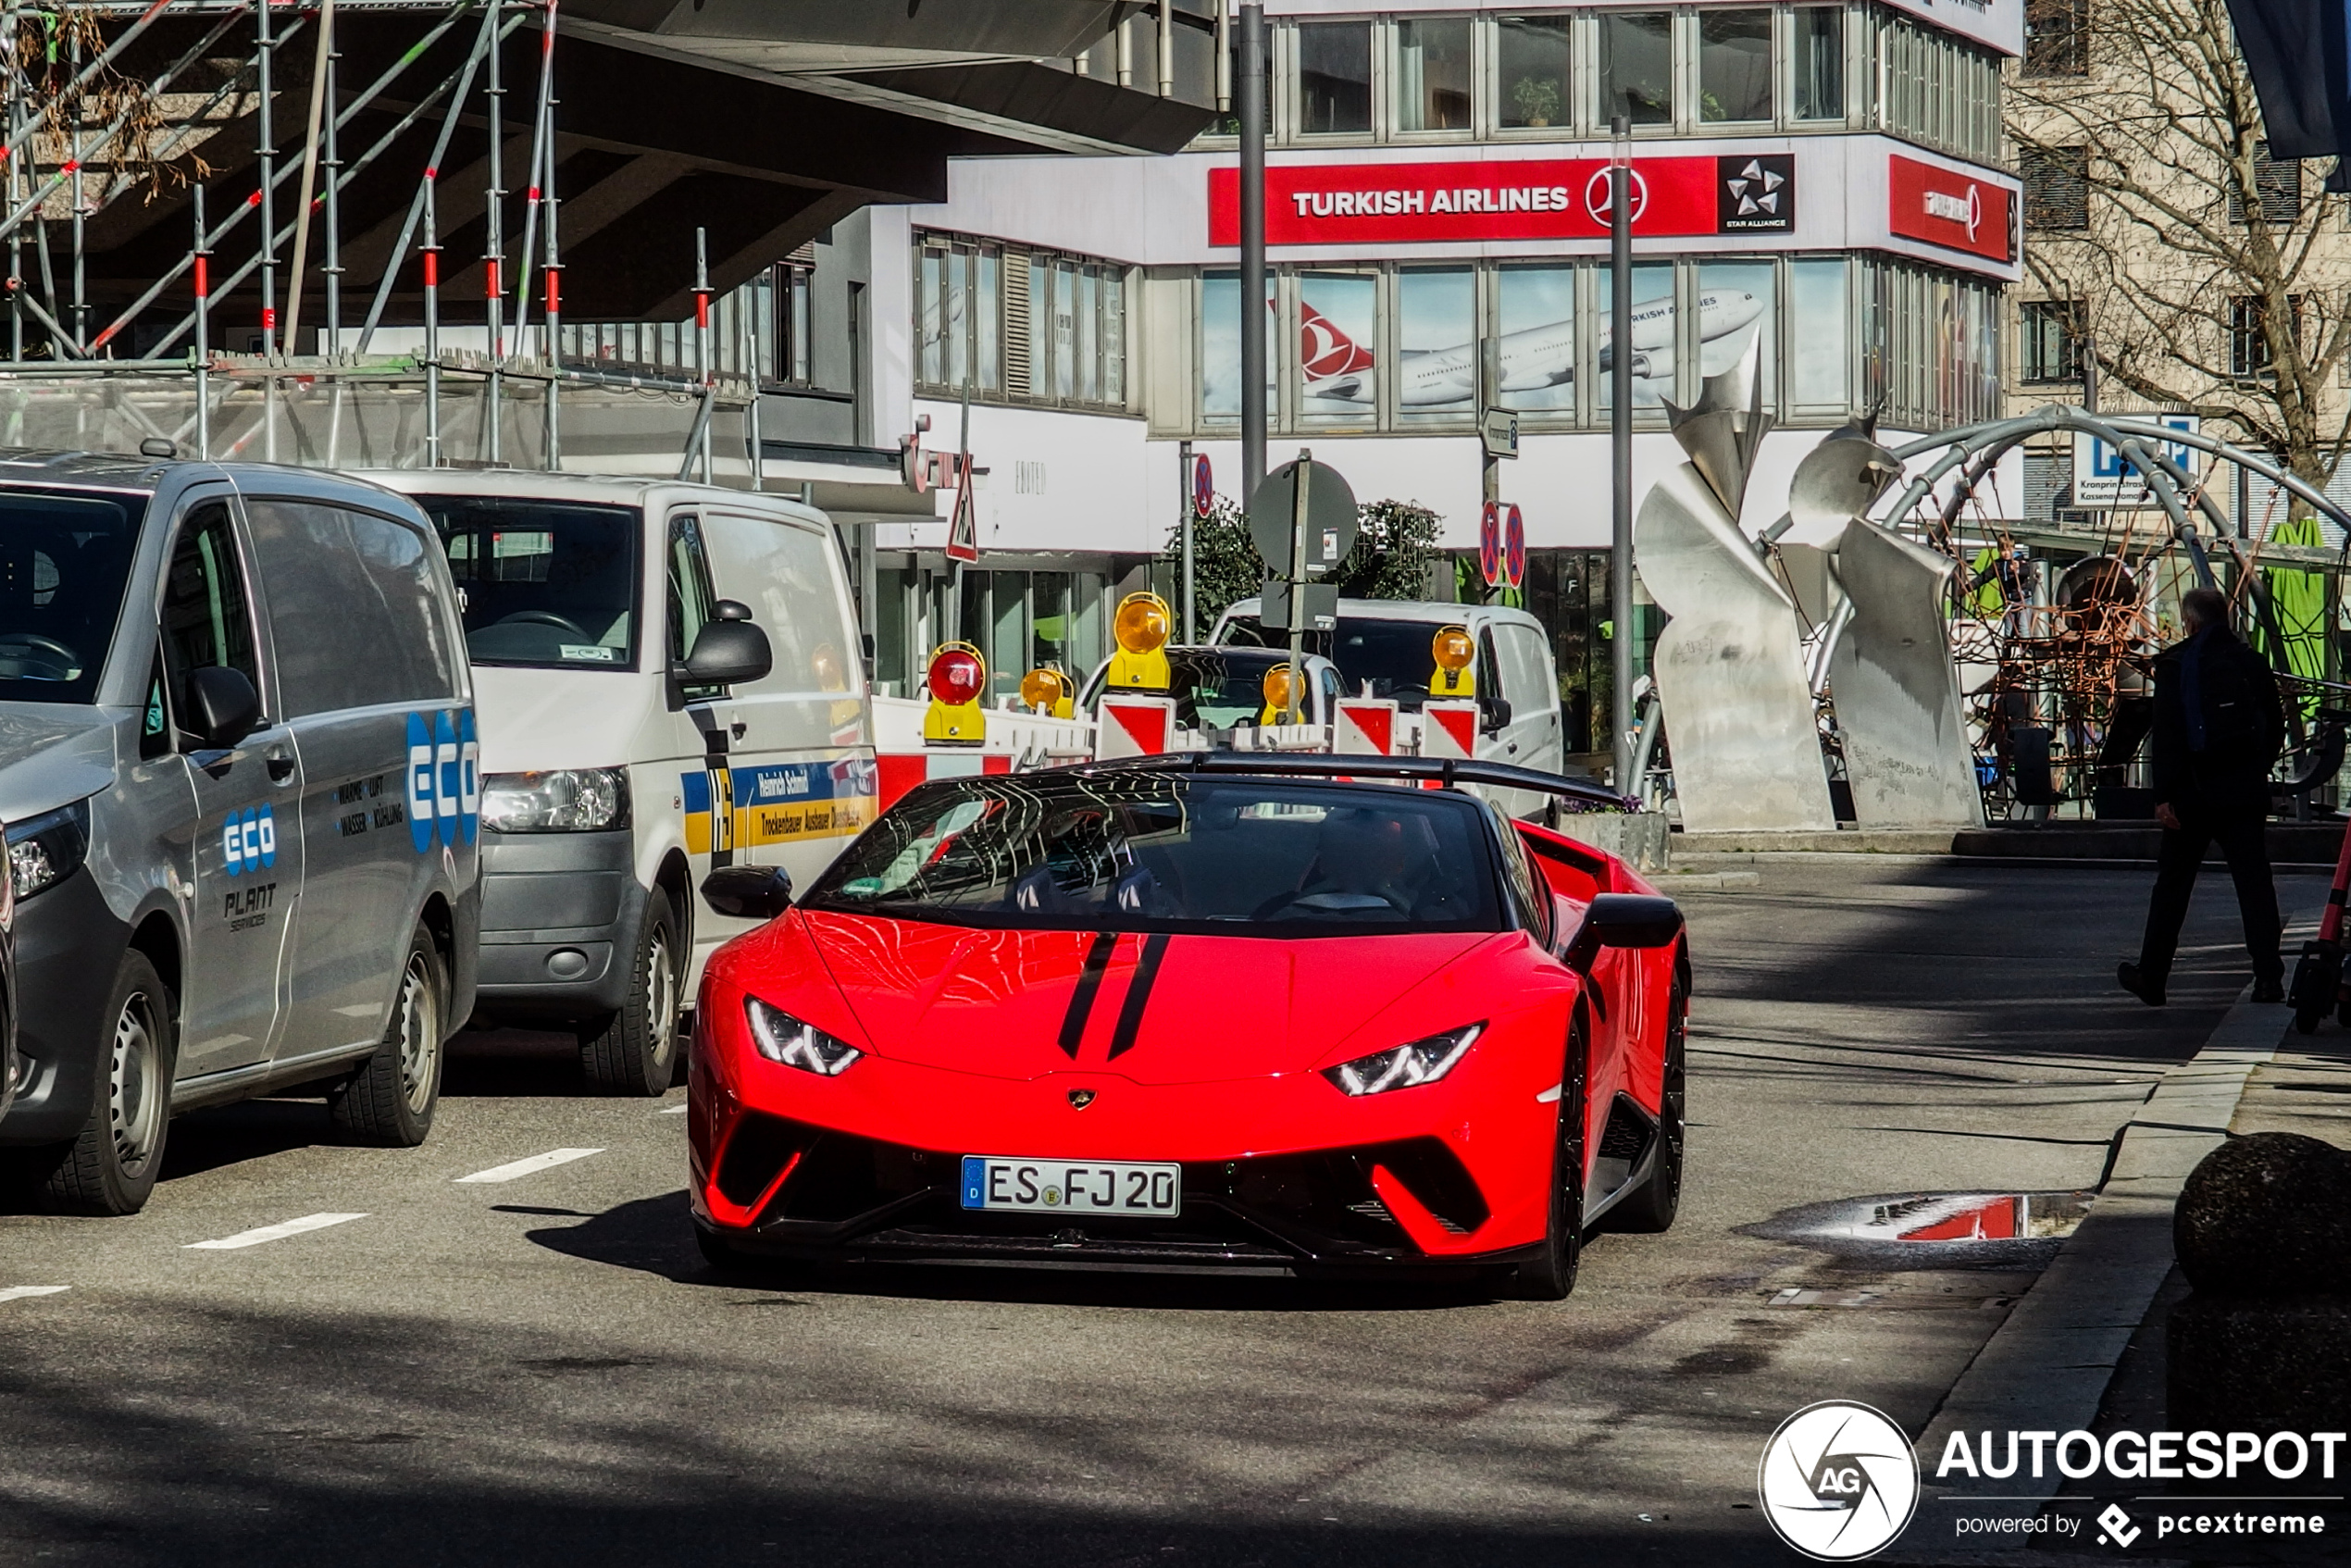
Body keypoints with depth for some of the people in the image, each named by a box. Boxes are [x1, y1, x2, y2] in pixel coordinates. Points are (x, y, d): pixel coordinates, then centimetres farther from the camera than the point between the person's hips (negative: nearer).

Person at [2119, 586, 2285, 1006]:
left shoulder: (2176, 664, -5)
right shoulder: (2251, 662, 5)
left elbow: (2165, 734, -11)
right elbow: (2275, 727, 10)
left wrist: (2163, 795, -12)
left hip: (2195, 792, -3)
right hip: (2246, 792, 3)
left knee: (2172, 884, 7)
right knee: (2255, 883, 2)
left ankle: (2151, 978, 13)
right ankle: (2268, 976, -5)